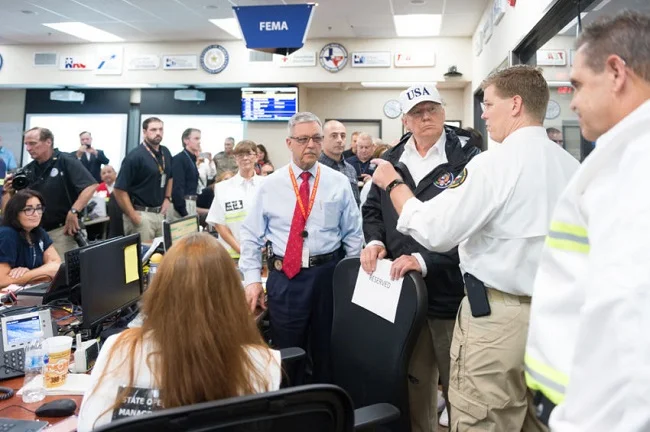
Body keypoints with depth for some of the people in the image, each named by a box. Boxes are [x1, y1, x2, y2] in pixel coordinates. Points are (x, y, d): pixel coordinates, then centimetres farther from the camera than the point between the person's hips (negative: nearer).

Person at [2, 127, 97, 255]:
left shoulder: (66, 161, -8)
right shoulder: (27, 170, 9)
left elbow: (91, 186, -21)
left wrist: (73, 211, -27)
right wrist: (9, 191, -9)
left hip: (62, 230, -6)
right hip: (35, 232, 6)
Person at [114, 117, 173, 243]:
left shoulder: (166, 153, 7)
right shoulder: (135, 156, -14)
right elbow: (119, 190, -16)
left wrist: (167, 198, 10)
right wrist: (133, 217, -16)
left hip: (160, 213, 7)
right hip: (141, 214, -7)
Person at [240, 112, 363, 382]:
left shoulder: (339, 182, 1)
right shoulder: (270, 185, 0)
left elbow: (353, 234, 4)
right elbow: (250, 235, 2)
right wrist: (252, 279, -5)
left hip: (328, 274, 1)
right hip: (284, 277, 0)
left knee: (327, 350, 16)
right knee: (286, 352, 10)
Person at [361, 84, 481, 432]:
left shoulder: (465, 157, -9)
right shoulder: (391, 161, 9)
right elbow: (372, 209, 18)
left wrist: (424, 260, -23)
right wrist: (376, 241, -2)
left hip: (451, 292, -5)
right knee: (413, 383, 20)